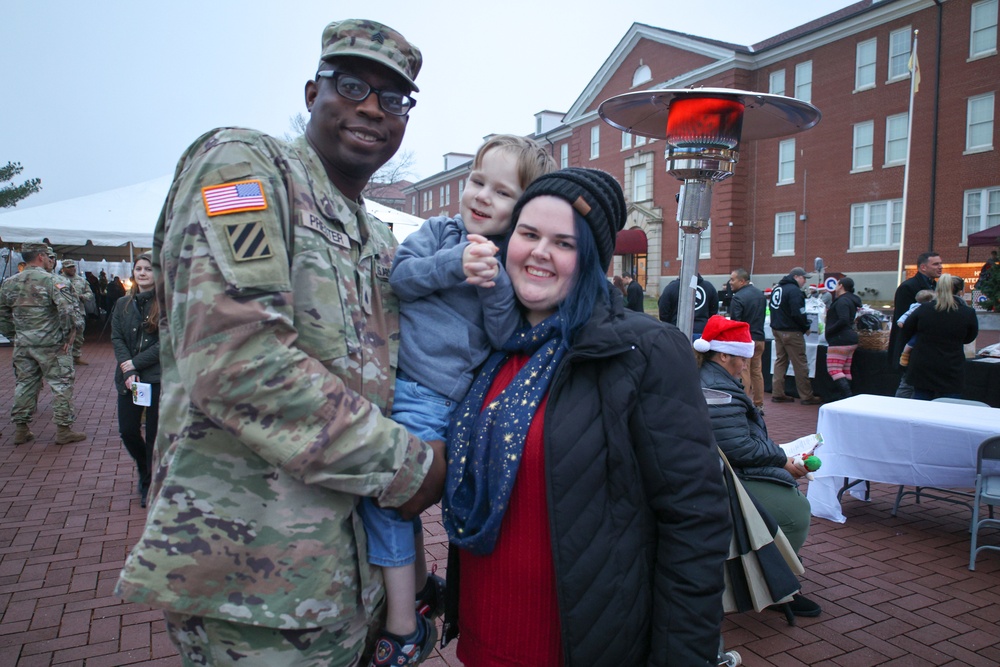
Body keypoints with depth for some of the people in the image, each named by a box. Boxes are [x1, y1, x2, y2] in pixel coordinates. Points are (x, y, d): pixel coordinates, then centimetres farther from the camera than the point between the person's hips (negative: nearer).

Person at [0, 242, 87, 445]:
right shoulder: (54, 280, -13)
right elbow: (69, 309, -22)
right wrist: (71, 332, -10)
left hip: (22, 345, 6)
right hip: (52, 345, -6)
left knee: (24, 385, 15)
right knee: (61, 384, 1)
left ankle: (20, 428, 22)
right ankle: (64, 429, 4)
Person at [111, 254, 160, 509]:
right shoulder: (123, 304, 11)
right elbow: (116, 338, 5)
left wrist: (136, 363, -13)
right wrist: (127, 371, -10)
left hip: (159, 378, -4)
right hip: (128, 379, 5)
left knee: (154, 434, 2)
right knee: (127, 431, 5)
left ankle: (151, 486, 18)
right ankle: (144, 470, 34)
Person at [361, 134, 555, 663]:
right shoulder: (437, 232, 8)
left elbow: (507, 338, -9)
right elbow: (400, 276, -7)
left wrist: (494, 283, -23)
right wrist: (454, 263, -20)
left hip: (436, 397, -5)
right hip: (395, 381, 5)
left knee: (382, 488, -9)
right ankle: (421, 583, 42)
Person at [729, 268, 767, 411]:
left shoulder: (738, 298, -16)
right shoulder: (760, 294, 10)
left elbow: (734, 322, -16)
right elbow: (763, 316, 17)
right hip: (759, 338, 8)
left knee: (743, 372, -3)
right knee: (757, 371, 12)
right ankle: (759, 404, 17)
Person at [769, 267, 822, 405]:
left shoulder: (776, 288, 12)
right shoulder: (794, 290, -17)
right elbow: (798, 313, -23)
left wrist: (779, 323, 16)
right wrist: (806, 326, -8)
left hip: (777, 330, 9)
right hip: (791, 332, -9)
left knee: (780, 360, 14)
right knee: (800, 364, -1)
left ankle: (777, 393, 15)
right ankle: (807, 396, 4)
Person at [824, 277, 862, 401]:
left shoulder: (842, 301, -14)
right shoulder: (851, 300, 16)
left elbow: (843, 320, -26)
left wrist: (829, 331, -15)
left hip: (840, 340, -10)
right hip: (850, 340, 10)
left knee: (833, 369, -11)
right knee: (845, 371, 12)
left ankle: (847, 396, -20)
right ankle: (847, 398, 13)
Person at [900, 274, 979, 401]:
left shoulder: (923, 309, -3)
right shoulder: (968, 314, -6)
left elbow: (905, 333, 7)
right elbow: (969, 338, 10)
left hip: (922, 370, 2)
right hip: (951, 374, -1)